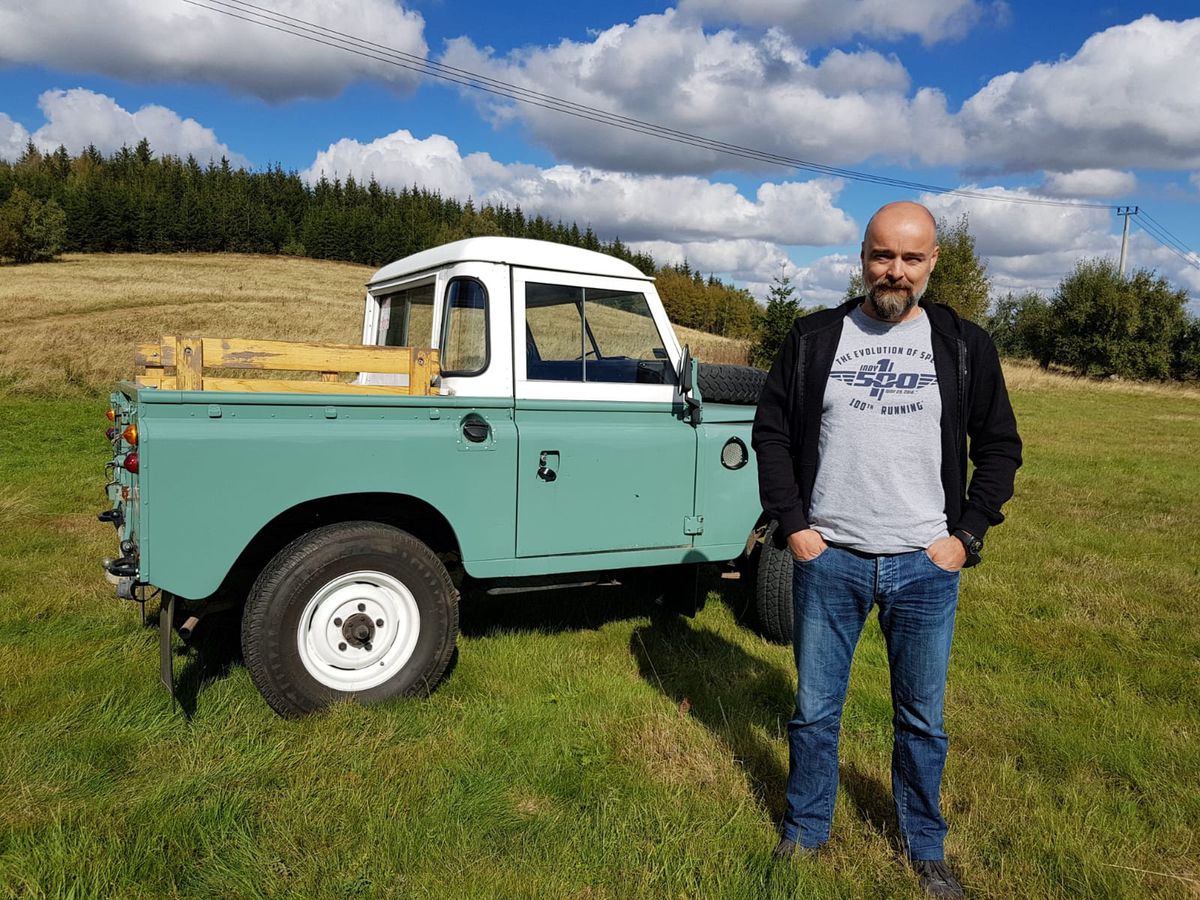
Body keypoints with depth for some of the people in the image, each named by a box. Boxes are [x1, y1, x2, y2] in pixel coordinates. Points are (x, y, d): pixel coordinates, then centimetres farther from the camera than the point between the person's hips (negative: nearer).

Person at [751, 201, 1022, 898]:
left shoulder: (965, 345, 2)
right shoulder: (815, 338, 1)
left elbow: (1000, 447, 8)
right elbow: (771, 433, 4)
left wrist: (966, 536, -1)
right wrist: (792, 525, -3)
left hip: (925, 566, 1)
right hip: (828, 559, 0)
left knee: (923, 720, 14)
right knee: (815, 710, 12)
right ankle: (806, 832, 33)